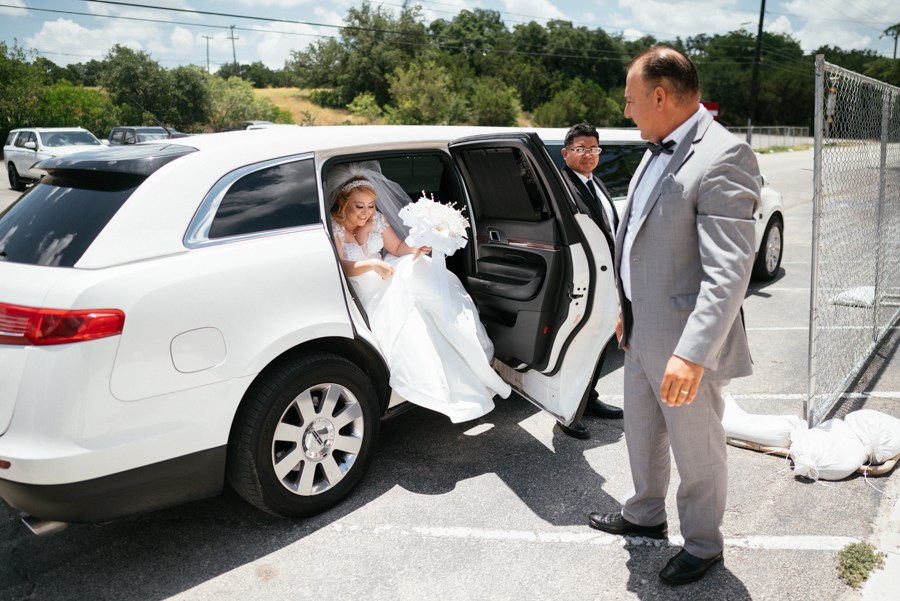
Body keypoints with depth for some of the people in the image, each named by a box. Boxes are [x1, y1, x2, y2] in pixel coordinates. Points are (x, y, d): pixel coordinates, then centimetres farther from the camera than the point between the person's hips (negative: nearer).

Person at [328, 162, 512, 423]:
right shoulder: (332, 226, -8)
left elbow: (397, 248, 12)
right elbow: (339, 266, -17)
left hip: (383, 274, 6)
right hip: (357, 287, -5)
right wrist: (371, 265, -31)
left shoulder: (375, 220, 9)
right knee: (402, 313, -32)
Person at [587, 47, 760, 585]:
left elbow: (728, 273, -29)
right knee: (642, 435, 25)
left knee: (698, 452, 12)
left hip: (686, 346, -9)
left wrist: (693, 354, -34)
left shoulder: (724, 159, -22)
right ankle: (645, 516, 48)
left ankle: (703, 545, 35)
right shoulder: (658, 153, 9)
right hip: (643, 336, 9)